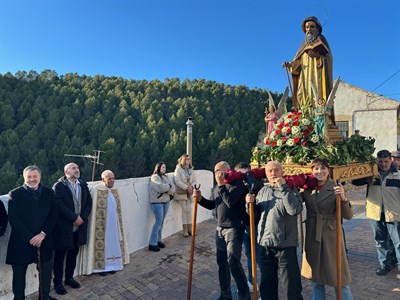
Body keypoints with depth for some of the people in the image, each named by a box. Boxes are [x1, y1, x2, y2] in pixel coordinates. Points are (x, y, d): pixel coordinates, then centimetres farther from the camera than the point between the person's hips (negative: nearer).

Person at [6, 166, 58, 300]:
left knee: (46, 271, 13)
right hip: (21, 242, -2)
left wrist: (43, 234, -13)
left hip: (44, 240, 2)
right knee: (19, 273, 13)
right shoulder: (15, 194, -3)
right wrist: (29, 238, -14)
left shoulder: (48, 192, 3)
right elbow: (13, 219, -9)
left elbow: (53, 215, 0)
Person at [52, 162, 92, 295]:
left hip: (79, 227, 5)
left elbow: (89, 203, 5)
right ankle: (57, 282, 23)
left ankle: (69, 278, 34)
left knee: (73, 254, 17)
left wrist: (82, 217, -10)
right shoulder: (58, 186, -11)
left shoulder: (83, 185, 7)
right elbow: (59, 206, -20)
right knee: (60, 255, 8)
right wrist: (75, 217, -18)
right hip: (63, 227, -5)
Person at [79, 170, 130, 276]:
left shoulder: (115, 190, 5)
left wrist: (119, 222, 12)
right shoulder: (96, 190, -15)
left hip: (113, 223, 6)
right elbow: (91, 208, -13)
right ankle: (100, 266, 18)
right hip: (101, 224, -6)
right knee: (101, 244, 5)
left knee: (112, 243, 13)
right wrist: (95, 226, -14)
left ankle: (111, 264, 26)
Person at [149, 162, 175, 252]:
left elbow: (173, 188, 6)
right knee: (158, 222, -9)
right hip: (157, 202, -7)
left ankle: (158, 240, 22)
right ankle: (152, 244, -3)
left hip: (166, 202, 7)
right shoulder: (155, 177, -7)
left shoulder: (166, 177, 15)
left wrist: (166, 189, -12)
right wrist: (169, 186, -6)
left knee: (161, 222, 12)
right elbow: (160, 187, -22)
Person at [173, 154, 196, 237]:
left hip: (189, 193, 4)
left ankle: (189, 229, 13)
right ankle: (185, 230, 5)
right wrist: (186, 188, -18)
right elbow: (177, 181, -14)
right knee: (184, 210, -3)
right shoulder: (178, 169, -5)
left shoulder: (191, 170, 11)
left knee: (189, 210, 5)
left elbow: (194, 180, 10)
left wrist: (191, 187, -11)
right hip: (181, 193, -4)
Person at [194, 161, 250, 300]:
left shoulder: (237, 183, -13)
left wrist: (221, 184, -22)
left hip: (234, 229, -8)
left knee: (233, 262, -9)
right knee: (222, 262, 14)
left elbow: (230, 201, -27)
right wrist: (200, 199, 6)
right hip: (220, 228, 8)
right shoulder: (218, 188, 12)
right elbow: (212, 205, 22)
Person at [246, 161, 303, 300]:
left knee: (291, 286, 6)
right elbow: (256, 215, 14)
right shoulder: (262, 191, 9)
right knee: (267, 284, 19)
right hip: (265, 244, 5)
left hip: (285, 245, -5)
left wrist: (283, 187, -23)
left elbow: (295, 210, -25)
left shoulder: (290, 190, -6)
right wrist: (250, 204, -5)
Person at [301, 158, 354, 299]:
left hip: (331, 236, -3)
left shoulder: (336, 188, -8)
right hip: (312, 236, 4)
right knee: (315, 276, 17)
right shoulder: (307, 189, 2)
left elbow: (348, 216, -12)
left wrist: (343, 198, -29)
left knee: (338, 277, 7)